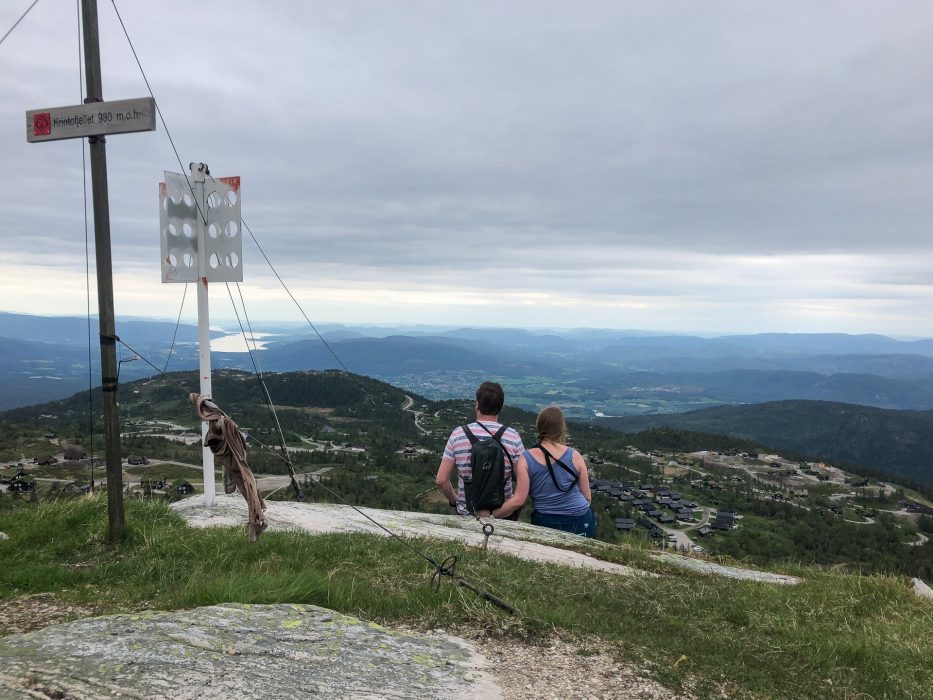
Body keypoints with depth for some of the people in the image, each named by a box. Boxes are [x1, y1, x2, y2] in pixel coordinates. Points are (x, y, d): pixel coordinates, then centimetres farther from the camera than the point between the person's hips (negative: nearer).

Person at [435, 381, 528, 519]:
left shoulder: (458, 434, -9)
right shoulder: (513, 437, -10)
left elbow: (441, 481, -6)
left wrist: (454, 500, 10)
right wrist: (495, 515, -9)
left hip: (465, 514, 1)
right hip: (503, 515, -1)